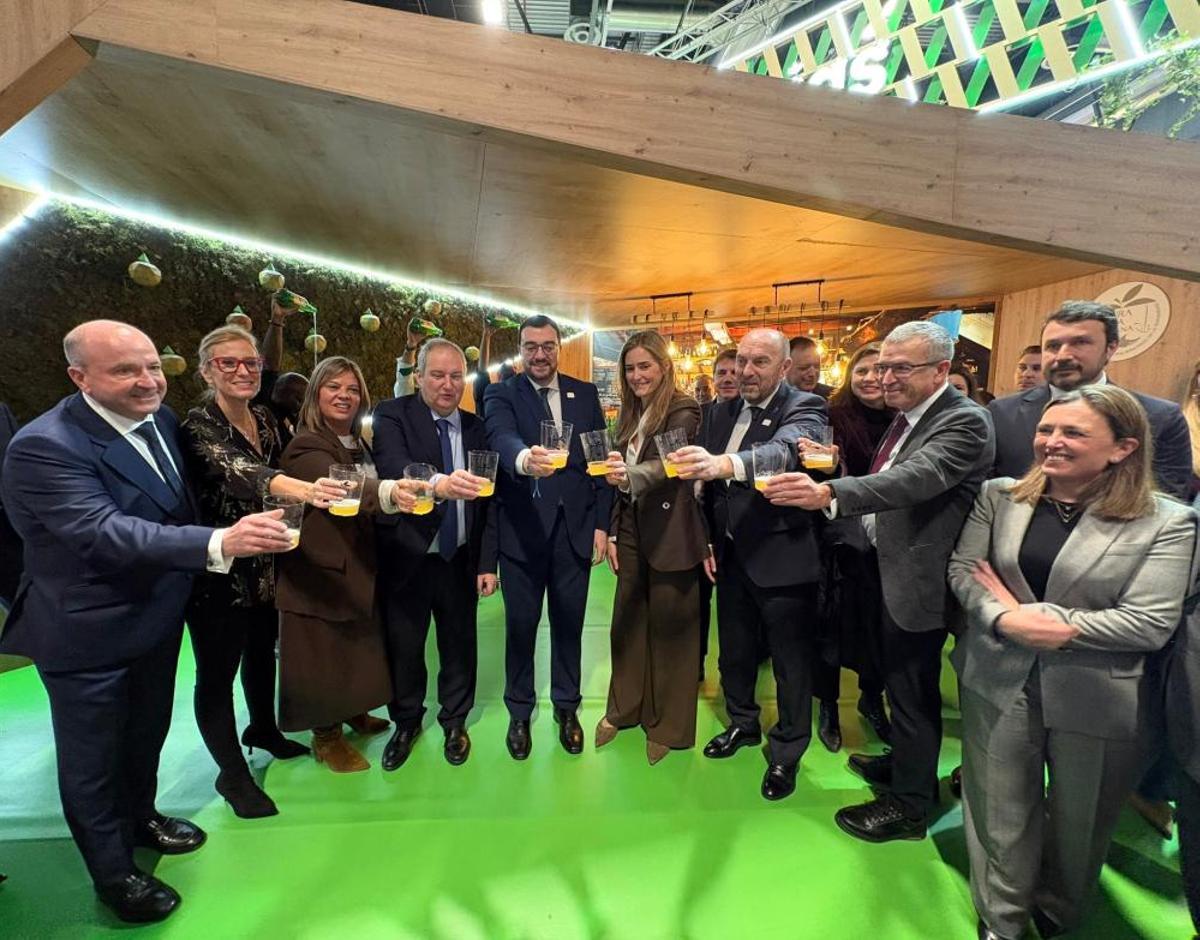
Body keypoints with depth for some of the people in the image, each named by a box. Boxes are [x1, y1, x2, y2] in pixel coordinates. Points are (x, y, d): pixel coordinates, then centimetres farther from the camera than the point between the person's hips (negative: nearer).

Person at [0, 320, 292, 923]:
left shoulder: (159, 419, -2)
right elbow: (105, 532, -38)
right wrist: (219, 544, -50)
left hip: (157, 617, 7)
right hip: (87, 633, -7)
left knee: (147, 732, 27)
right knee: (93, 758, 15)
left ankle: (140, 817, 53)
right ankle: (114, 872, 38)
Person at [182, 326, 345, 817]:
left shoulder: (265, 418, 2)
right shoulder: (199, 426, -19)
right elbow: (233, 471, -39)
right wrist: (299, 488, -58)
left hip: (266, 566, 7)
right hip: (217, 573, -6)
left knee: (262, 652, 23)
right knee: (218, 672, 8)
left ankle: (263, 729, 46)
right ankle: (232, 773, 26)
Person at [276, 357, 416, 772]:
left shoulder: (358, 444, 6)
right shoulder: (306, 447, -20)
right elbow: (340, 486, -41)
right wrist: (387, 492, -59)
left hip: (360, 565, 8)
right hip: (322, 569, -8)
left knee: (357, 646, 22)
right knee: (324, 653, 8)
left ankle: (353, 711, 44)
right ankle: (326, 737, 29)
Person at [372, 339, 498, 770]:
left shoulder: (476, 428, 2)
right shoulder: (392, 416, -8)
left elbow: (489, 499, 3)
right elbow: (393, 465, -29)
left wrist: (487, 562, -1)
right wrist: (436, 483, -49)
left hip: (460, 560, 2)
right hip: (407, 558, -2)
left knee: (459, 645, 13)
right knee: (403, 648, 13)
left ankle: (455, 722, 39)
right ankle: (406, 722, 40)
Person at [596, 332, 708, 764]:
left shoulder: (683, 411, -10)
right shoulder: (630, 414, 11)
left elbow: (667, 465, -28)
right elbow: (621, 479, 12)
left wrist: (629, 475, -47)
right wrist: (613, 533, 8)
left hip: (669, 533, -6)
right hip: (631, 530, 6)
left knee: (668, 628, 7)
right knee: (626, 622, 14)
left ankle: (668, 724, 26)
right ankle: (623, 708, 34)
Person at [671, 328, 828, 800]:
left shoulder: (804, 408, -13)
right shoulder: (725, 411, 6)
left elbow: (783, 451, -36)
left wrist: (721, 463, -53)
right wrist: (708, 540, 8)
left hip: (782, 556, -6)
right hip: (731, 554, 6)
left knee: (790, 662, 10)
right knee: (734, 650, 21)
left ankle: (786, 753, 31)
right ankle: (742, 722, 44)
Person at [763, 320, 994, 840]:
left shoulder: (964, 421, -20)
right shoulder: (907, 417, 8)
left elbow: (916, 478, -38)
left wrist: (828, 493, -51)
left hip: (919, 577, -9)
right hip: (892, 567, 9)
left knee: (912, 689, 6)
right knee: (901, 678, 25)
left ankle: (909, 803, 28)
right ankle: (906, 764, 47)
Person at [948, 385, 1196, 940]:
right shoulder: (999, 496, -1)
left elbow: (1152, 623, -15)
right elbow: (962, 569, -4)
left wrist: (1051, 623, -19)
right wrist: (1005, 618, -21)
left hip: (1095, 699, -1)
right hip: (1000, 683, 1)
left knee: (1077, 822, 22)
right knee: (1001, 813, 14)